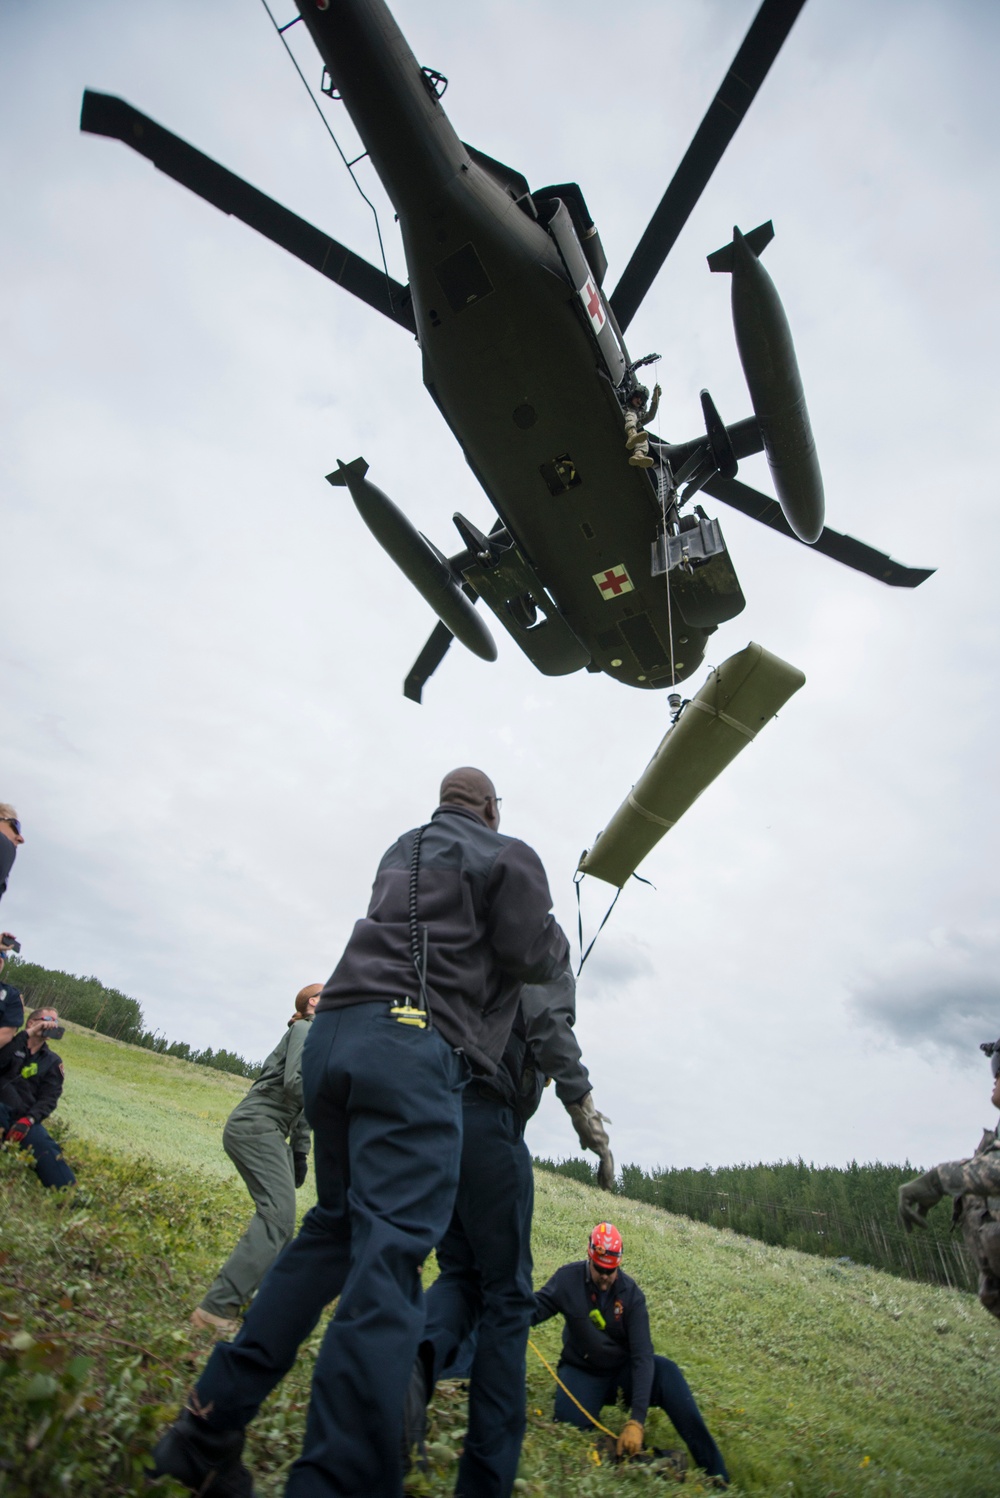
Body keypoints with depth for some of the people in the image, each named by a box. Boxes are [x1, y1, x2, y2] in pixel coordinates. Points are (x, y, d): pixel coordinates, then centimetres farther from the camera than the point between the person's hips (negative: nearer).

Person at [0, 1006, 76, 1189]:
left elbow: (49, 1099, 5)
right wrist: (27, 1034, -12)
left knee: (47, 1151, -27)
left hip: (24, 1116, 1)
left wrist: (28, 1120, -14)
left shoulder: (52, 1062, 17)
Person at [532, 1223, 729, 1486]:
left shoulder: (631, 1293, -15)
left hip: (621, 1371, 1)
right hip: (582, 1372, 0)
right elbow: (534, 1310, -15)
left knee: (666, 1371, -29)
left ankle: (714, 1470, -26)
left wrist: (636, 1421, -33)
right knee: (570, 1423, -34)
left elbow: (642, 1355, -22)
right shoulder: (568, 1279, -15)